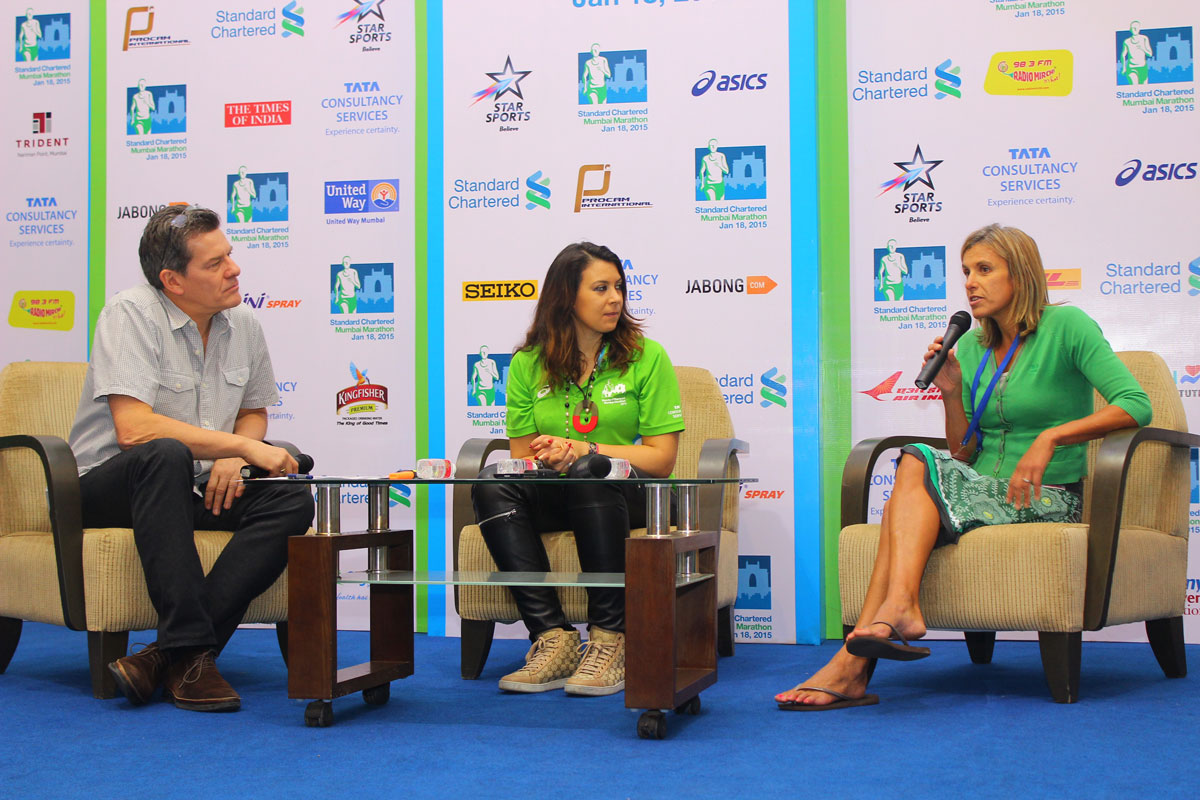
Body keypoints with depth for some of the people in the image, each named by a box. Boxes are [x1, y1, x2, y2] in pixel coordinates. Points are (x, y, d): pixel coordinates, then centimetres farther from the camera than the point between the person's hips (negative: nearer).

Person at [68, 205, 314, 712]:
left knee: (293, 501, -20)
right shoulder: (132, 314, -15)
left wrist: (232, 459, -4)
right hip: (107, 489, -6)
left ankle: (167, 654, -30)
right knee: (166, 456, -38)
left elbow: (253, 412, 20)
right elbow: (133, 429, -27)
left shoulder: (242, 324, 5)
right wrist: (243, 446, -24)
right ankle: (190, 652, -38)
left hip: (192, 489, 6)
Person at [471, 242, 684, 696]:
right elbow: (520, 456, 7)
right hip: (553, 497, 3)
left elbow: (661, 458, -5)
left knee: (590, 473, -37)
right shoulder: (528, 365, 7)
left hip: (626, 495, -3)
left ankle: (609, 639, -32)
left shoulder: (647, 357, 0)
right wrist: (546, 460, -17)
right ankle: (552, 637, -32)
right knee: (491, 484, -28)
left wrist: (584, 452, -18)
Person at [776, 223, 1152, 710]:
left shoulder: (1066, 326, -3)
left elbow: (1136, 406, -13)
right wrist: (951, 393, -2)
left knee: (916, 467, -27)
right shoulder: (972, 347, 14)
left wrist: (1050, 437, -20)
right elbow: (966, 456, 13)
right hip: (989, 491, 5)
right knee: (915, 467, -27)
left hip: (1049, 498, -5)